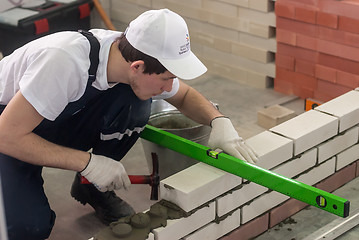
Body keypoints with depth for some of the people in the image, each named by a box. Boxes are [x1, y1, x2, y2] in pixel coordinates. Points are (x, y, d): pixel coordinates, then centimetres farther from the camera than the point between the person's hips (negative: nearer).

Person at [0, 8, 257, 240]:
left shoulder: (138, 65, -18)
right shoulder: (66, 61, -40)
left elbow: (185, 95, 2)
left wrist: (219, 120, -18)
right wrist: (89, 162, -33)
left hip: (63, 125, 5)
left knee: (135, 102, -22)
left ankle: (93, 188, 1)